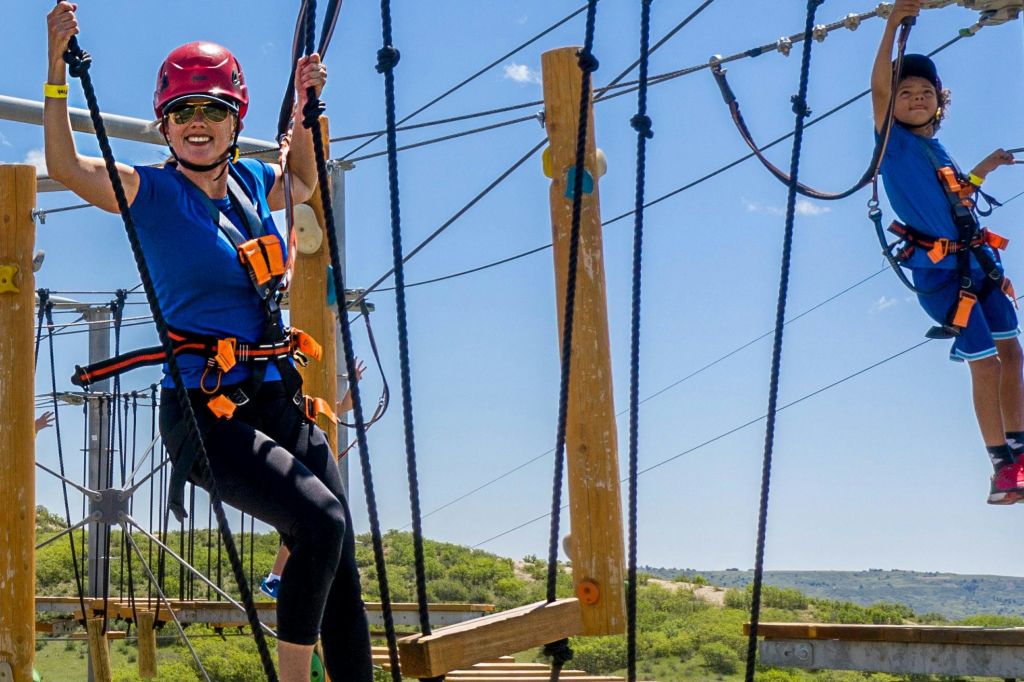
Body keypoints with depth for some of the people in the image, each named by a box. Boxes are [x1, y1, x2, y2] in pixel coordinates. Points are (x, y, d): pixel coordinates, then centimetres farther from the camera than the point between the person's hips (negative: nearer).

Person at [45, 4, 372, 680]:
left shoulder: (251, 182, 12)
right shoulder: (153, 192, -3)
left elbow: (305, 182, 35)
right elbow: (65, 165, -20)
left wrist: (305, 105, 22)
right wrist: (58, 67, -26)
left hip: (279, 402, 6)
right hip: (207, 413, -6)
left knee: (341, 574, 1)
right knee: (321, 523, -26)